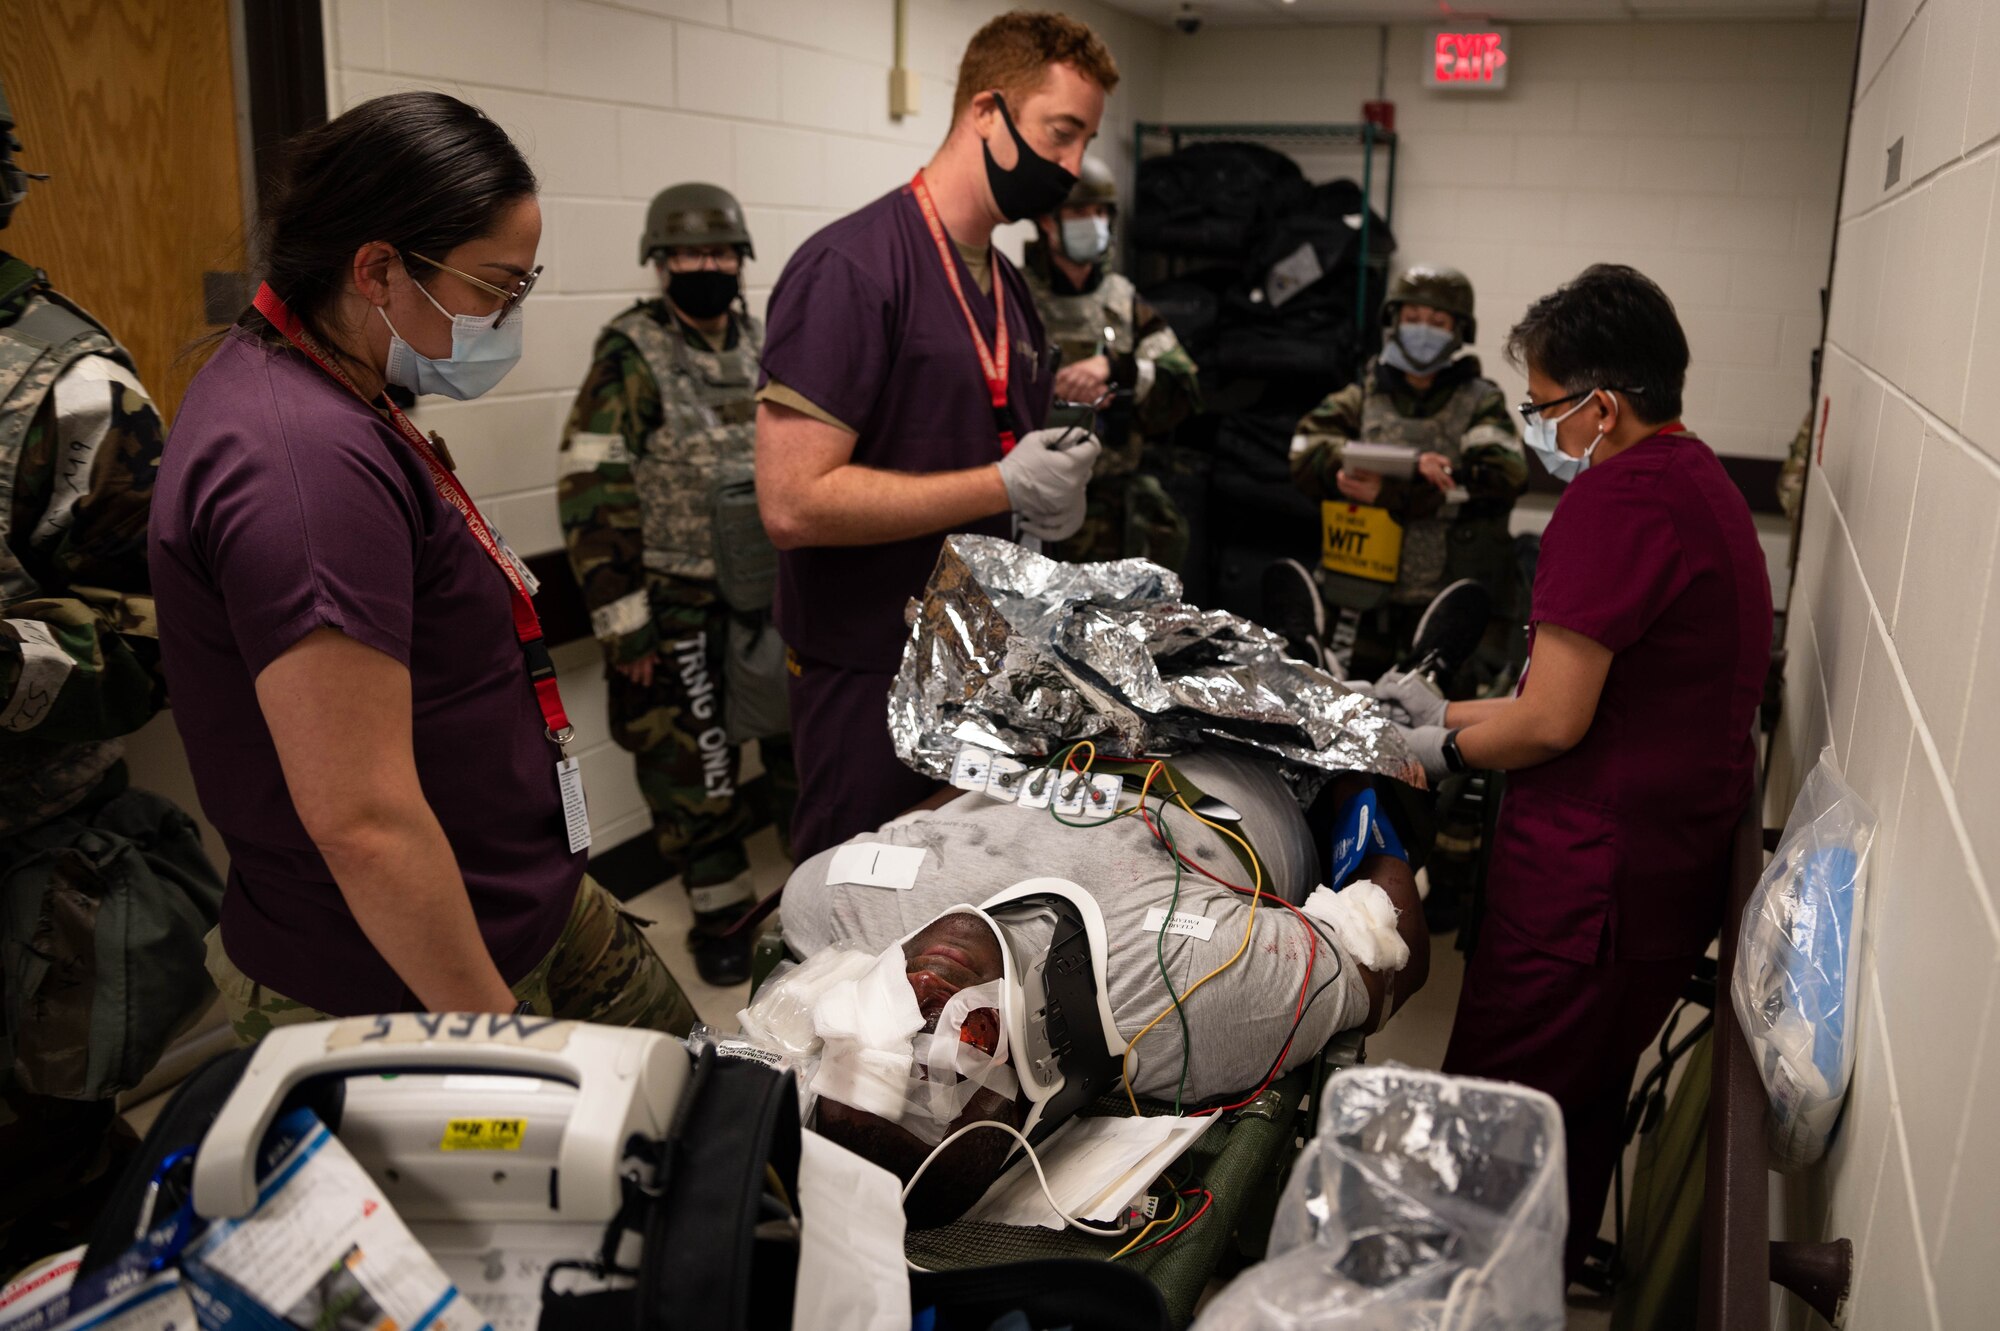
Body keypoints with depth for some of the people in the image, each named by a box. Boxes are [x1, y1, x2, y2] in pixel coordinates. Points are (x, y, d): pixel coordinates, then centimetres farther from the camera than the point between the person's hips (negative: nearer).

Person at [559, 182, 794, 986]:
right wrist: (623, 623, -16)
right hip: (679, 608, -4)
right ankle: (719, 911, 22)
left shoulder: (767, 348, 6)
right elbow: (591, 497, -14)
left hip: (776, 592, 5)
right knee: (691, 766, 5)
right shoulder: (632, 358, -10)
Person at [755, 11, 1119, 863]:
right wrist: (1005, 486, -20)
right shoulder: (851, 268, -16)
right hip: (873, 675, -7)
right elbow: (793, 502, -23)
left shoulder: (1010, 288, 10)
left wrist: (1055, 497, 0)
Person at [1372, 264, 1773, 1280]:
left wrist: (1448, 750, -2)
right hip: (1682, 867, 10)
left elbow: (1554, 723, -21)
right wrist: (1450, 711, 17)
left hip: (1589, 881, -10)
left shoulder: (1614, 500, -19)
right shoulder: (1705, 486, 13)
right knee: (1586, 1111, 22)